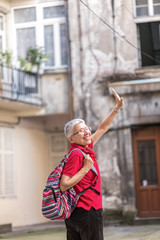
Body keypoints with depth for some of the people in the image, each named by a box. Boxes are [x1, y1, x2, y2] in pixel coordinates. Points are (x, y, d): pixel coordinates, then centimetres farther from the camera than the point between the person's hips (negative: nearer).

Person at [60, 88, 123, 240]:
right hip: (88, 211, -9)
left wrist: (117, 108, 24)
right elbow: (64, 185, -21)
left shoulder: (85, 148, 11)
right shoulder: (77, 154, -15)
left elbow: (102, 128, 23)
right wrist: (86, 168, -17)